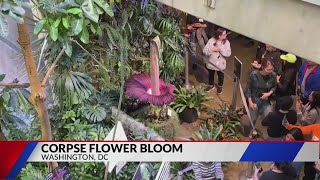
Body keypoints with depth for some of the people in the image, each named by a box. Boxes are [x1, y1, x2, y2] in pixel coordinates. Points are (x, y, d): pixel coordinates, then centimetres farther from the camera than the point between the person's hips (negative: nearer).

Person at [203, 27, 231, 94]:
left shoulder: (226, 42, -16)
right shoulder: (211, 40, -18)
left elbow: (228, 54, -22)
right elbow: (204, 51, -18)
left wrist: (220, 49, -30)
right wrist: (212, 49, -33)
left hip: (220, 64, 0)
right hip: (211, 63, 0)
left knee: (221, 76, 23)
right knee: (211, 75, 24)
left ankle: (220, 86, 50)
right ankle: (211, 85, 52)